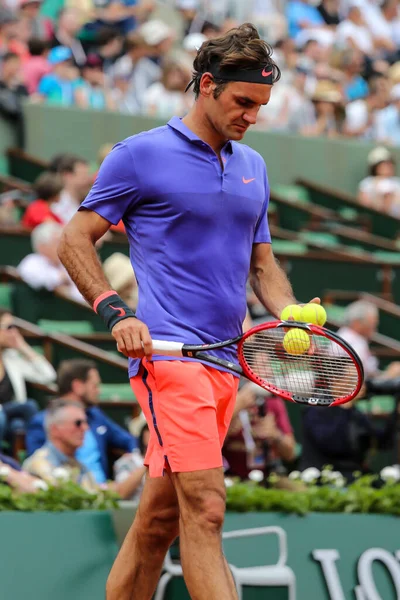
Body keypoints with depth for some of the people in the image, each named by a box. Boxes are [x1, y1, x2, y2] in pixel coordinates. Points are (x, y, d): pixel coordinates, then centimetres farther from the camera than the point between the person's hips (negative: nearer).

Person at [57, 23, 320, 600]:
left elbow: (262, 261, 24)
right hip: (167, 351, -7)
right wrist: (115, 312, -12)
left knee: (161, 516, 10)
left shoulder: (253, 167, 18)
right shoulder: (140, 155, -2)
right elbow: (75, 239, 1)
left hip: (225, 360, 7)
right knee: (205, 508, -17)